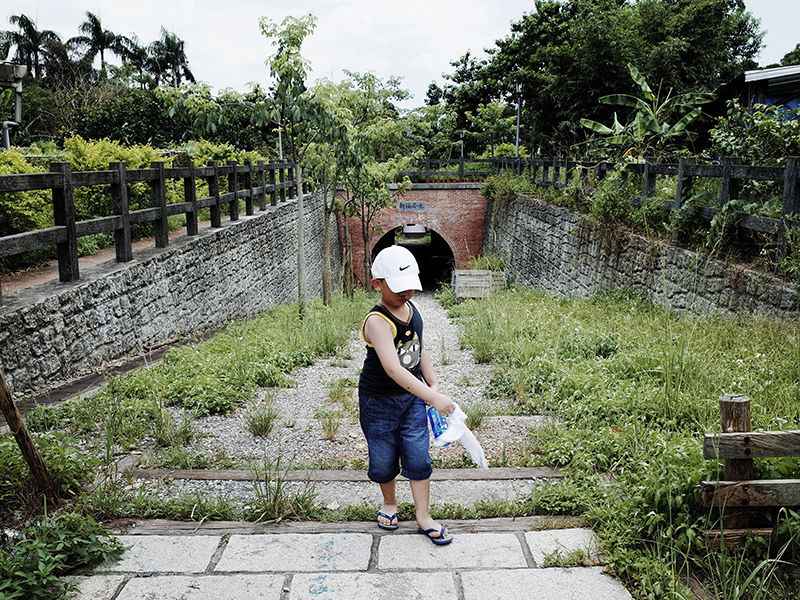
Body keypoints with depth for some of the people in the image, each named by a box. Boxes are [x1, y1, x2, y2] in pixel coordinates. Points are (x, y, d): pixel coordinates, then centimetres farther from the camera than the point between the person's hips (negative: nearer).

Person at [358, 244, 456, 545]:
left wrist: (433, 384, 9)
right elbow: (392, 368, -38)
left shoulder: (411, 310, -2)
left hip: (413, 396, 5)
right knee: (384, 460, 12)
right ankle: (390, 502, 40)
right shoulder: (377, 321, -27)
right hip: (379, 401, -5)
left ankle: (423, 517, 21)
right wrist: (432, 397, -41)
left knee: (418, 457, 6)